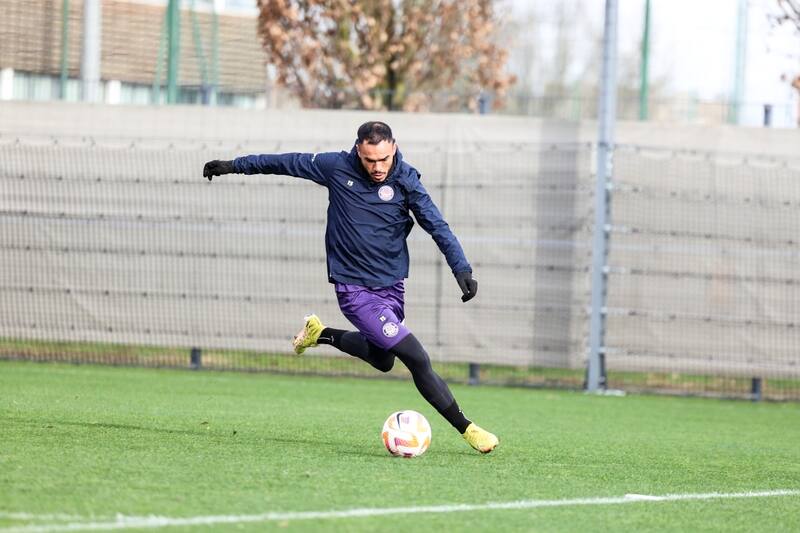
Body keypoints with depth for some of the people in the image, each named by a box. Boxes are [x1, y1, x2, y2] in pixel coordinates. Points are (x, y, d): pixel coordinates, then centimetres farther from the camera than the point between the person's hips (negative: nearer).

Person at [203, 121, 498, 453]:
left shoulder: (405, 181, -8)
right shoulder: (336, 167, -10)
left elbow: (437, 226, -11)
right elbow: (287, 163, 5)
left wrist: (461, 269, -24)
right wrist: (234, 166, 13)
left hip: (391, 285, 4)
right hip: (354, 289, -4)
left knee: (381, 359, 21)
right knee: (417, 359, -13)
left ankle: (321, 335, 42)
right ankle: (466, 428, -5)